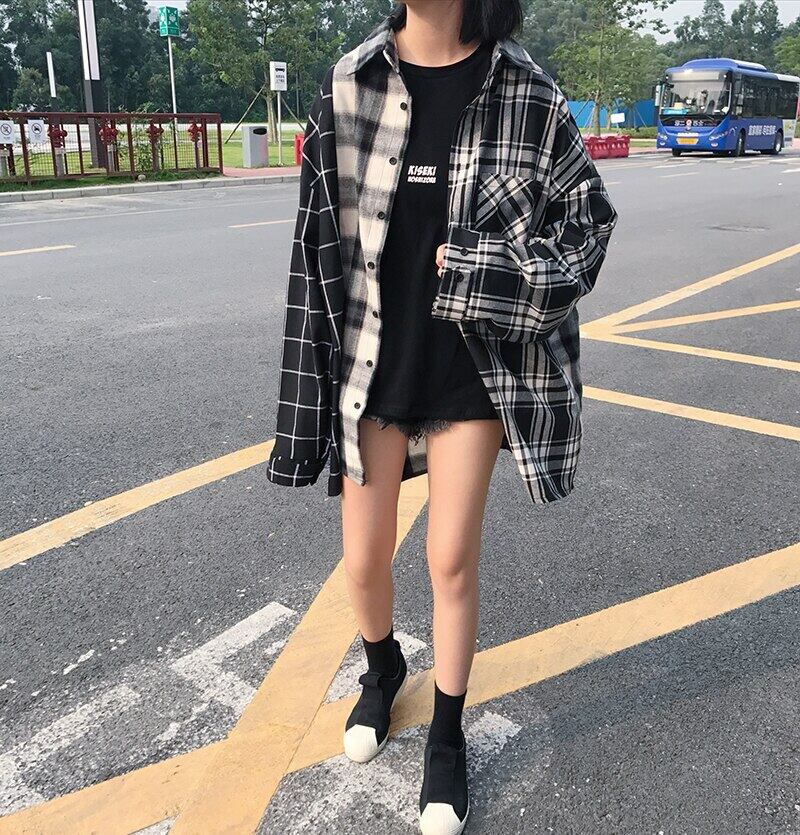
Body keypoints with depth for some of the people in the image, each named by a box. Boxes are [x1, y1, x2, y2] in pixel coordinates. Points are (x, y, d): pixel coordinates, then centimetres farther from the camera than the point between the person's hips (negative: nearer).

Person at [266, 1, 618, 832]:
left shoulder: (525, 92, -6)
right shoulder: (349, 83, -2)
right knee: (364, 562, 11)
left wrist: (479, 268, -14)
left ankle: (448, 737, 32)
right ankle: (383, 668, 46)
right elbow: (320, 236, -1)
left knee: (452, 562, 7)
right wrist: (319, 372, -3)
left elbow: (589, 215, 0)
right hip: (373, 364, 2)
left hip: (471, 367, -1)